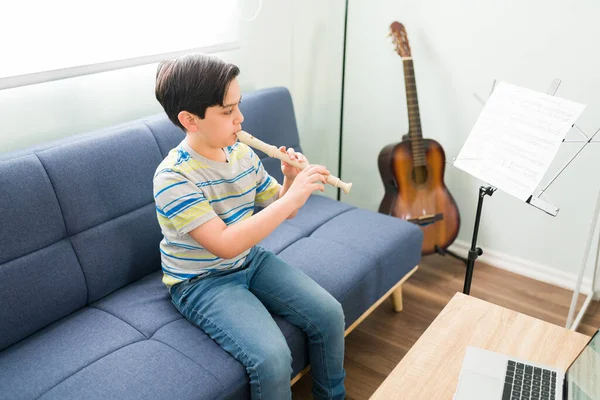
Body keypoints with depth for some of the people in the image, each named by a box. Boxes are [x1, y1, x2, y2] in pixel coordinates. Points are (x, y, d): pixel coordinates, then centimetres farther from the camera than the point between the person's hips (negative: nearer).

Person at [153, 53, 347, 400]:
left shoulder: (243, 153, -3)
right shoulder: (173, 177, -23)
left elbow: (279, 210, 8)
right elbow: (225, 244, -32)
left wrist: (291, 181, -15)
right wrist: (292, 197, -32)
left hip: (252, 260, 7)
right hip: (202, 281, -6)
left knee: (330, 315, -4)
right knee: (273, 358, -25)